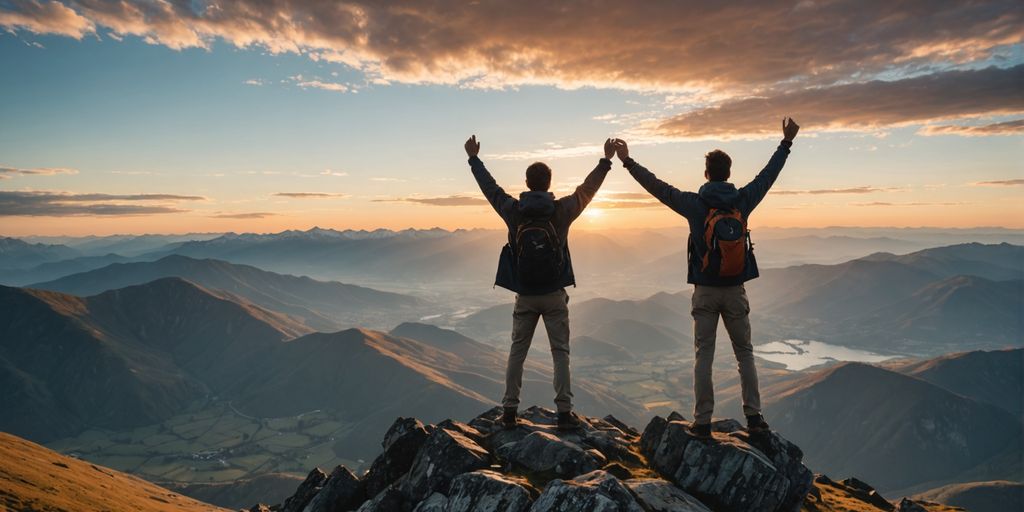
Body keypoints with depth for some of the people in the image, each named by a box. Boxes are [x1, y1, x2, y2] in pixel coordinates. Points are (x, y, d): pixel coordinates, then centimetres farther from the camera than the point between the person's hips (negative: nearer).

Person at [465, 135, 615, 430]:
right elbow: (587, 189, 7)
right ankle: (564, 412, 7)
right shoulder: (561, 211, -8)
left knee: (517, 352, 11)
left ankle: (509, 410, 14)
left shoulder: (513, 211, -5)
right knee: (560, 353, 7)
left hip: (525, 296, 1)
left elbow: (490, 188, 10)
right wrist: (606, 161, 20)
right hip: (554, 295, -1)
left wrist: (474, 159, 24)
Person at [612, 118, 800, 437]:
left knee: (704, 356, 4)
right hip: (736, 291, 2)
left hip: (705, 292, -2)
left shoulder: (695, 204, -9)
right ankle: (754, 416, 16)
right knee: (744, 353, 14)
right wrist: (787, 142, 24)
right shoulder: (743, 201, -2)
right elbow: (769, 174, 11)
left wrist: (628, 162, -3)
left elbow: (658, 188, -9)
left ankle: (702, 421, 6)